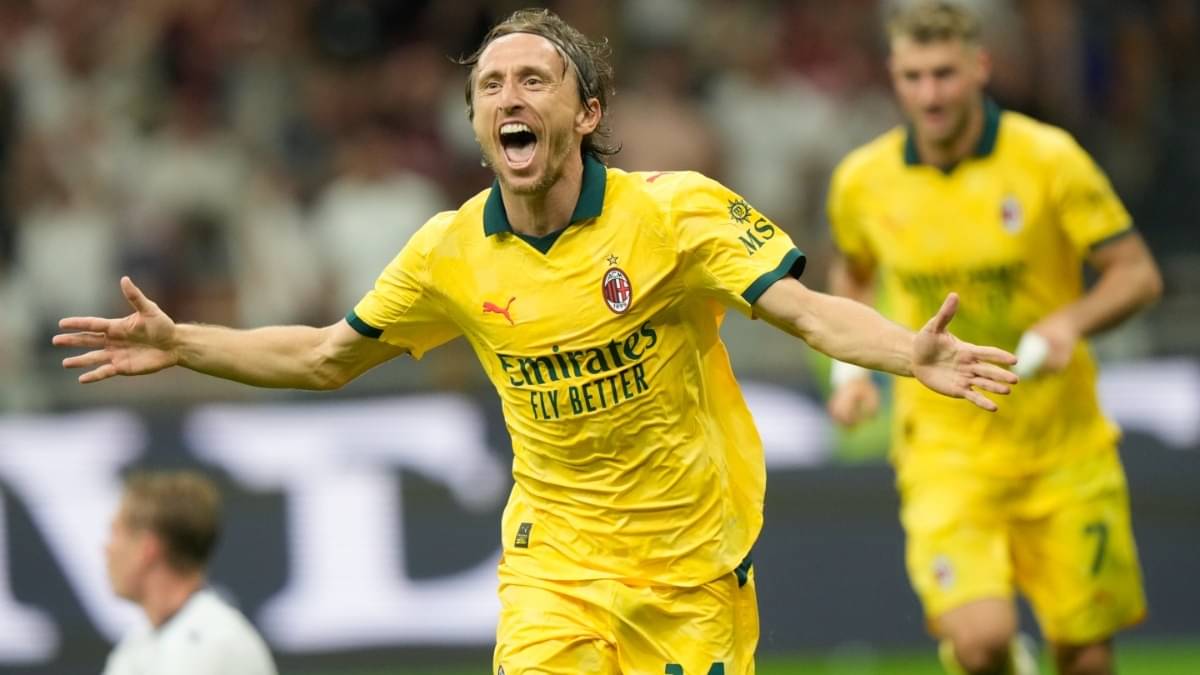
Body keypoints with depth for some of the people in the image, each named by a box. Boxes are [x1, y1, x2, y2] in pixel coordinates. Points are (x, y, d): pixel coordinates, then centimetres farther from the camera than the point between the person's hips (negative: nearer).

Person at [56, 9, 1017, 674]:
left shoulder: (675, 211, -14)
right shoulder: (453, 252, -3)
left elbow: (809, 310, -21)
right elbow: (326, 357, 11)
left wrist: (910, 353, -40)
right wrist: (179, 345, 4)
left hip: (692, 564, -2)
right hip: (554, 557, 2)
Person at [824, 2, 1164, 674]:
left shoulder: (1049, 159, -9)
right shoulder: (864, 180, -1)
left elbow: (1138, 273, -4)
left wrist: (1069, 322, -23)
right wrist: (852, 367, 6)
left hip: (1064, 449, 0)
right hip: (946, 451, 0)